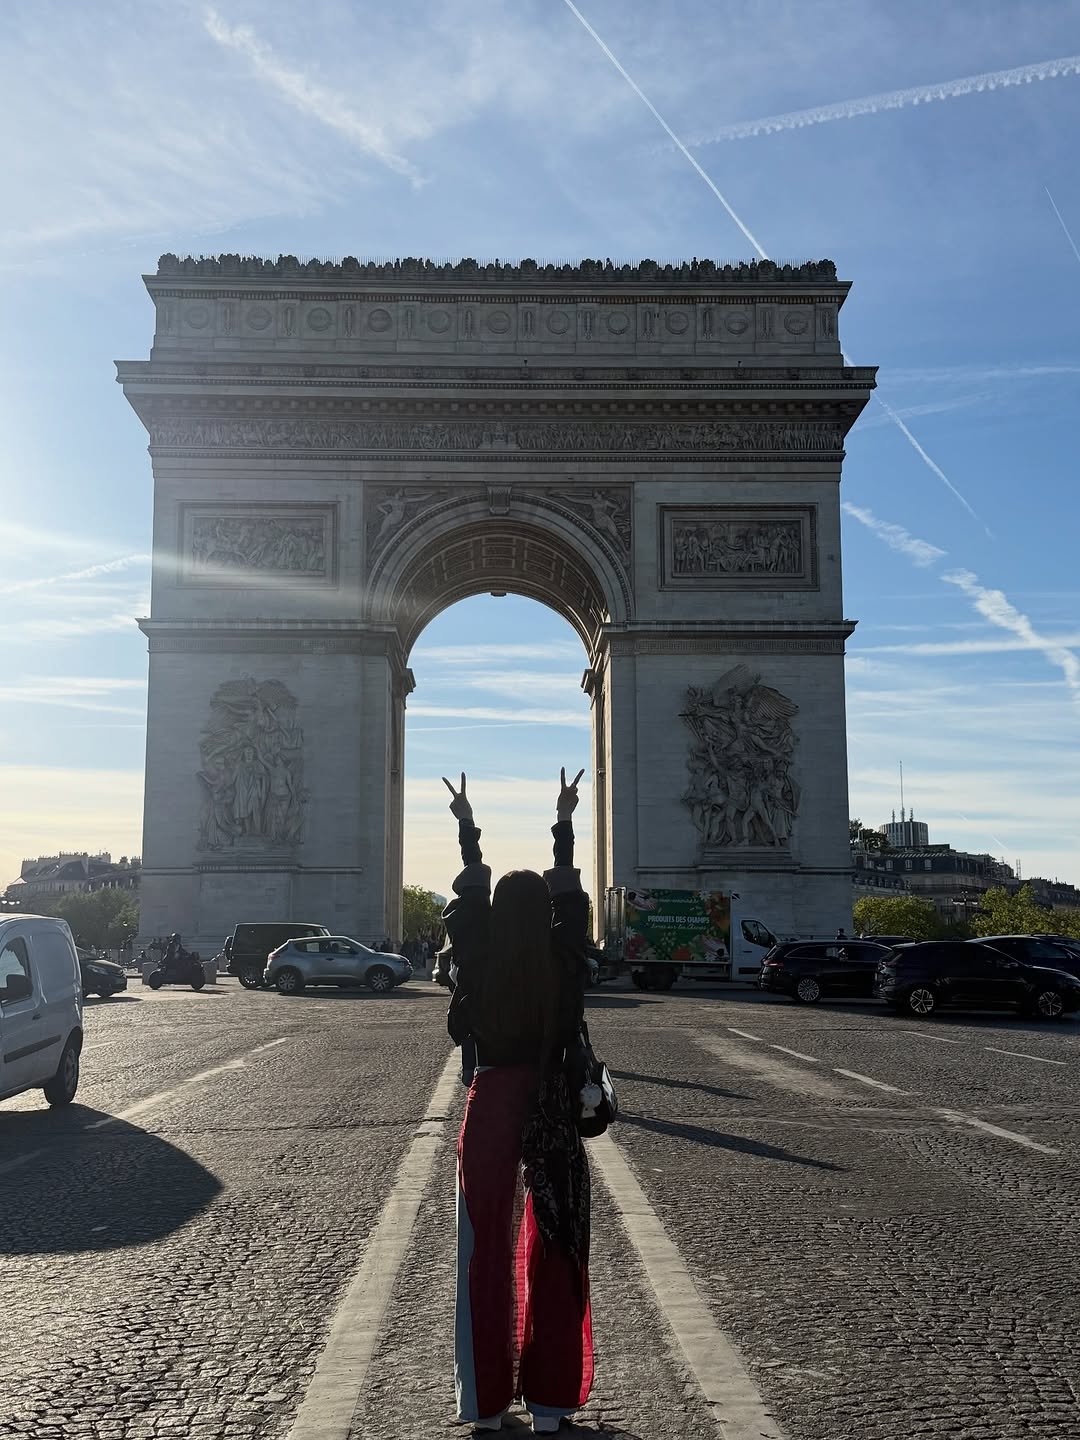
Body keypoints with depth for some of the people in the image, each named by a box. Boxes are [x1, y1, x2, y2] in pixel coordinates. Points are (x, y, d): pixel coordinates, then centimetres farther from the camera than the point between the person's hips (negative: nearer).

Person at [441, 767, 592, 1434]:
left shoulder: (478, 963, -8)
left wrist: (468, 832, 21)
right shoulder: (564, 964, -8)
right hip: (552, 1112, 0)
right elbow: (572, 899, 8)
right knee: (554, 1254, 10)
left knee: (488, 1252, 9)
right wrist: (564, 826, 17)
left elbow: (468, 901, 9)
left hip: (492, 1106, 0)